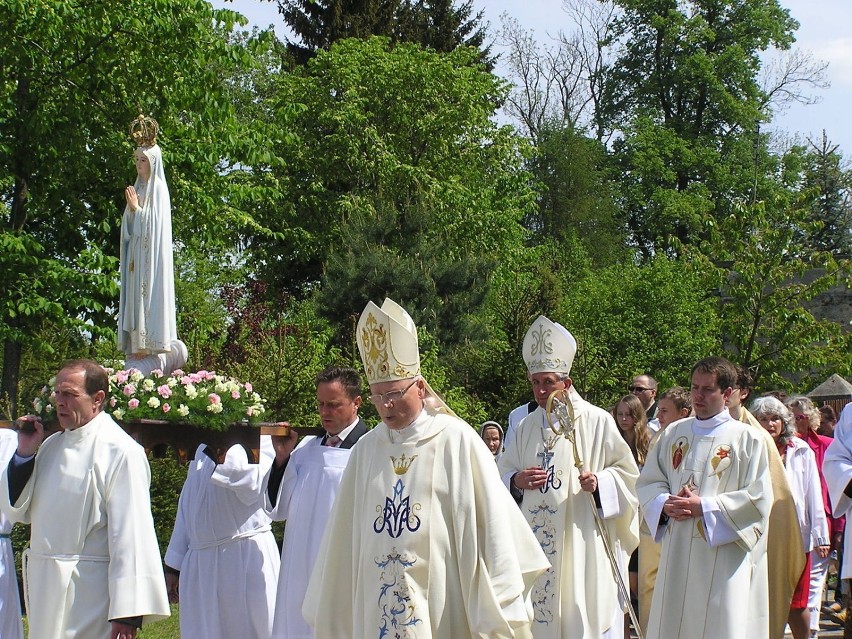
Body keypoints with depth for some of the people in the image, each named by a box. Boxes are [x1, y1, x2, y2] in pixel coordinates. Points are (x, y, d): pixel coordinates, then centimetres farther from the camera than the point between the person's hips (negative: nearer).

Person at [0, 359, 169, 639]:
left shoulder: (120, 452, -13)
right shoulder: (51, 446, 11)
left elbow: (130, 534, -18)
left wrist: (126, 612, -22)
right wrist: (24, 454, 0)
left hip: (89, 592, -7)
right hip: (45, 588, 7)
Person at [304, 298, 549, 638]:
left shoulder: (457, 442, -6)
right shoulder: (366, 449, 7)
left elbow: (488, 520, -6)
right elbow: (346, 531, 10)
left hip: (441, 605, -4)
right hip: (375, 605, 4)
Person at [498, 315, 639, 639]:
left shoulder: (597, 421, -2)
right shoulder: (526, 426, 12)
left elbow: (626, 471, 0)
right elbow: (503, 473, 17)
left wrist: (599, 482, -19)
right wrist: (516, 481, -5)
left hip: (582, 541, -4)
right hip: (535, 539, 4)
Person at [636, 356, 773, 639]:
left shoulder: (747, 439, -2)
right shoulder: (673, 434, 11)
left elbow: (758, 499, -8)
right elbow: (647, 482, 14)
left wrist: (704, 507, -14)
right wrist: (666, 504, -7)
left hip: (723, 558, -4)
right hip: (677, 553, 4)